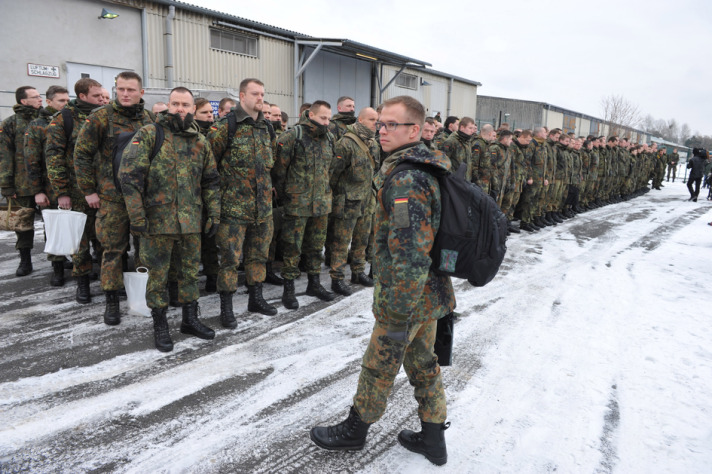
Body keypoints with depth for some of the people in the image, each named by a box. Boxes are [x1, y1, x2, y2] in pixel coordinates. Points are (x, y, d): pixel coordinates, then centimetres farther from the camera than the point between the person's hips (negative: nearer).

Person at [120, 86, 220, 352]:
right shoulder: (149, 134, -6)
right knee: (158, 275, 7)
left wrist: (214, 214, 8)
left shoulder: (201, 142, 9)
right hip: (158, 219, -4)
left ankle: (190, 319, 29)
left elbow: (211, 181, 15)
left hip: (191, 220, 4)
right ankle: (160, 326, 22)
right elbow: (129, 175, -12)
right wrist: (136, 216, -16)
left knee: (191, 271, 13)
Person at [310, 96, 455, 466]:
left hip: (406, 299, -9)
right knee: (423, 364, 20)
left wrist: (398, 315, -24)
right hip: (430, 294, 9)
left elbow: (410, 255, -29)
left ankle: (354, 429, 33)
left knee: (379, 366, 10)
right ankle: (433, 439, 34)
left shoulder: (405, 180, -24)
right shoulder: (428, 167, 9)